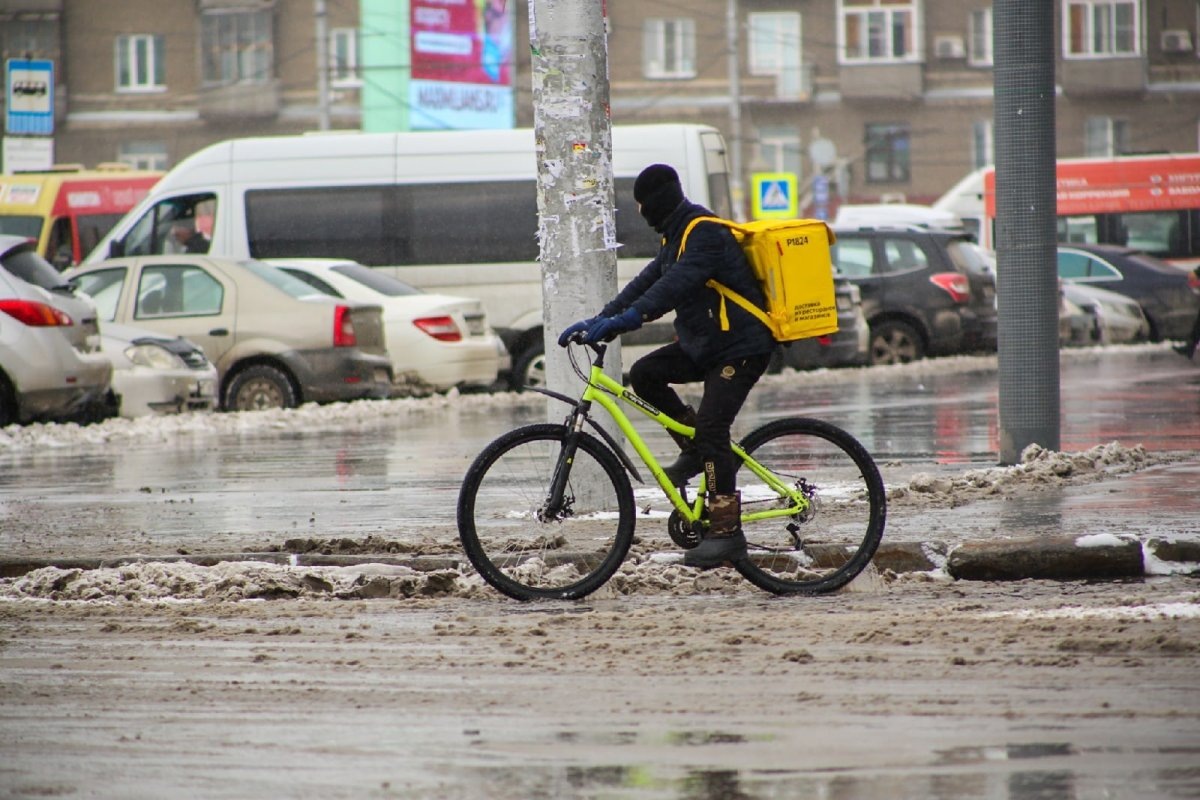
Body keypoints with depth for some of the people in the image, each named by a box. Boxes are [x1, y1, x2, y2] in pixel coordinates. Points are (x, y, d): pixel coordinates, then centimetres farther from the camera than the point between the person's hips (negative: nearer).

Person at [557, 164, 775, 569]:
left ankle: (727, 531, -17)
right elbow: (647, 282, 12)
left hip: (740, 347, -10)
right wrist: (601, 319, 1)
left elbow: (677, 284, -33)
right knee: (644, 374, -3)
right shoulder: (676, 235, 13)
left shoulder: (706, 232, -19)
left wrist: (628, 318, -42)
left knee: (711, 428, -18)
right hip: (704, 344, 10)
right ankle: (695, 450, 8)